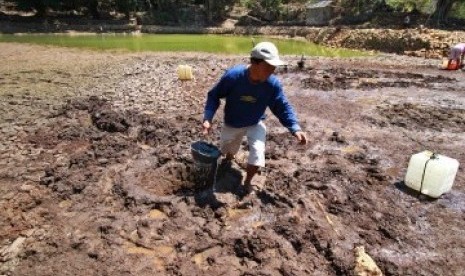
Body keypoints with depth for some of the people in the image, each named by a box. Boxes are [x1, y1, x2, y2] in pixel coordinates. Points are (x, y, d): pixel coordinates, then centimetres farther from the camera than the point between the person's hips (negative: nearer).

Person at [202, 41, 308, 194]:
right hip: (231, 124, 0)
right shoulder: (233, 75, -30)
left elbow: (283, 107, -15)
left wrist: (295, 128, -29)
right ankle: (228, 158, 65)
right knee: (227, 150, 22)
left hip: (255, 125, 0)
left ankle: (247, 181, 10)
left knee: (257, 154, -22)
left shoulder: (273, 83, -25)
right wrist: (208, 118, -30)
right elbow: (214, 95, -18)